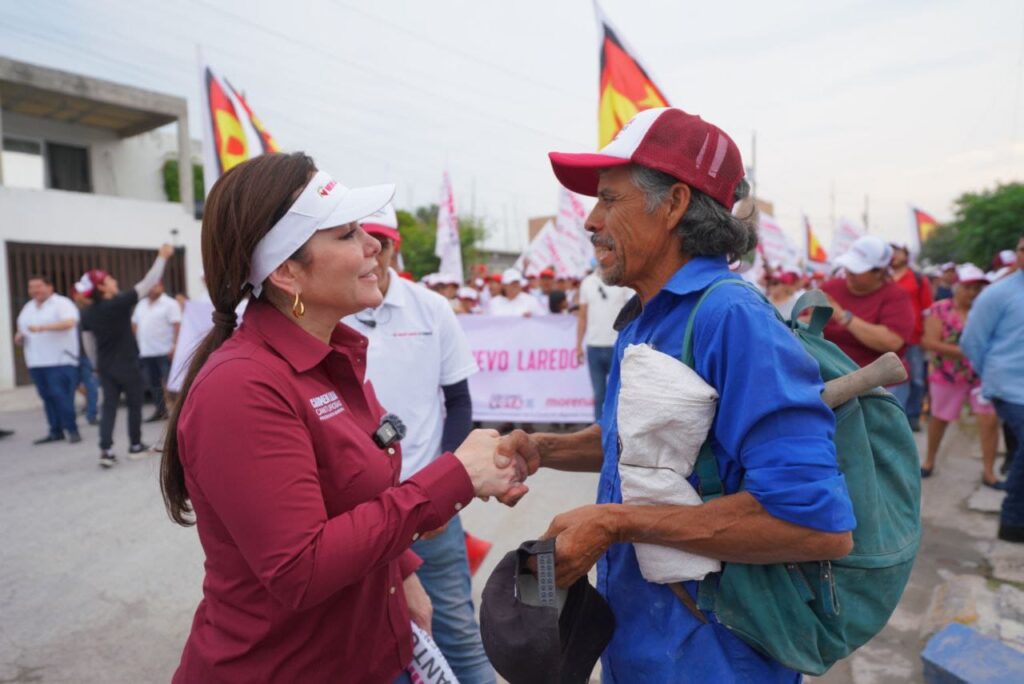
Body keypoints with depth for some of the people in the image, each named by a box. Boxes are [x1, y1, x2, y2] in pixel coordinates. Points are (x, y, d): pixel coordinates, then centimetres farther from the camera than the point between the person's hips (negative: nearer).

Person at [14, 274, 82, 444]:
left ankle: (72, 430, -3)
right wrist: (19, 337, 4)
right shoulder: (27, 308, 19)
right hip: (36, 362, 7)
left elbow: (69, 322, -22)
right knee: (47, 397, 9)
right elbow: (21, 330, 27)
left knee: (61, 396, -10)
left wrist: (43, 327, -30)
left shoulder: (61, 303, -5)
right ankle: (56, 431, 15)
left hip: (60, 360, -7)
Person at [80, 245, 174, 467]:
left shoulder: (88, 313, 2)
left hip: (105, 367, 5)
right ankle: (135, 445, 21)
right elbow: (148, 283, -16)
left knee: (109, 406, 7)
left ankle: (105, 450, -2)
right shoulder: (120, 303, -17)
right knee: (134, 404, 10)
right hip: (127, 366, -5)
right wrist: (162, 257, -10)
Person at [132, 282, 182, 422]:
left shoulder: (170, 304, -6)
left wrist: (174, 346, -21)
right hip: (146, 352, 7)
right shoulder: (141, 304, 16)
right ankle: (159, 410, 24)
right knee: (153, 383, 13)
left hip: (165, 351, -7)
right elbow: (134, 324, 21)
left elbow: (177, 326, -14)